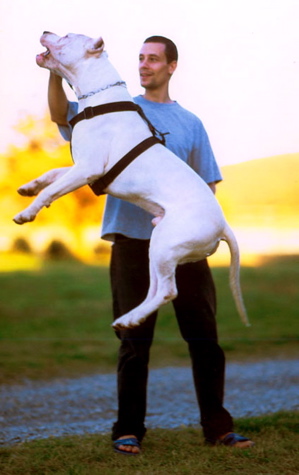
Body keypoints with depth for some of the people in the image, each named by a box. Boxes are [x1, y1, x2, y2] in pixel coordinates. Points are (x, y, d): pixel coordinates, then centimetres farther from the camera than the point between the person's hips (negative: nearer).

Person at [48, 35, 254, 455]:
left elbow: (206, 185, 13)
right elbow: (62, 115, -1)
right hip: (133, 242, -2)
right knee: (135, 341, 1)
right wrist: (55, 75, -19)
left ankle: (217, 426, 11)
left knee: (204, 337, 3)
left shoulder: (189, 123, 14)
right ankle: (128, 430, 8)